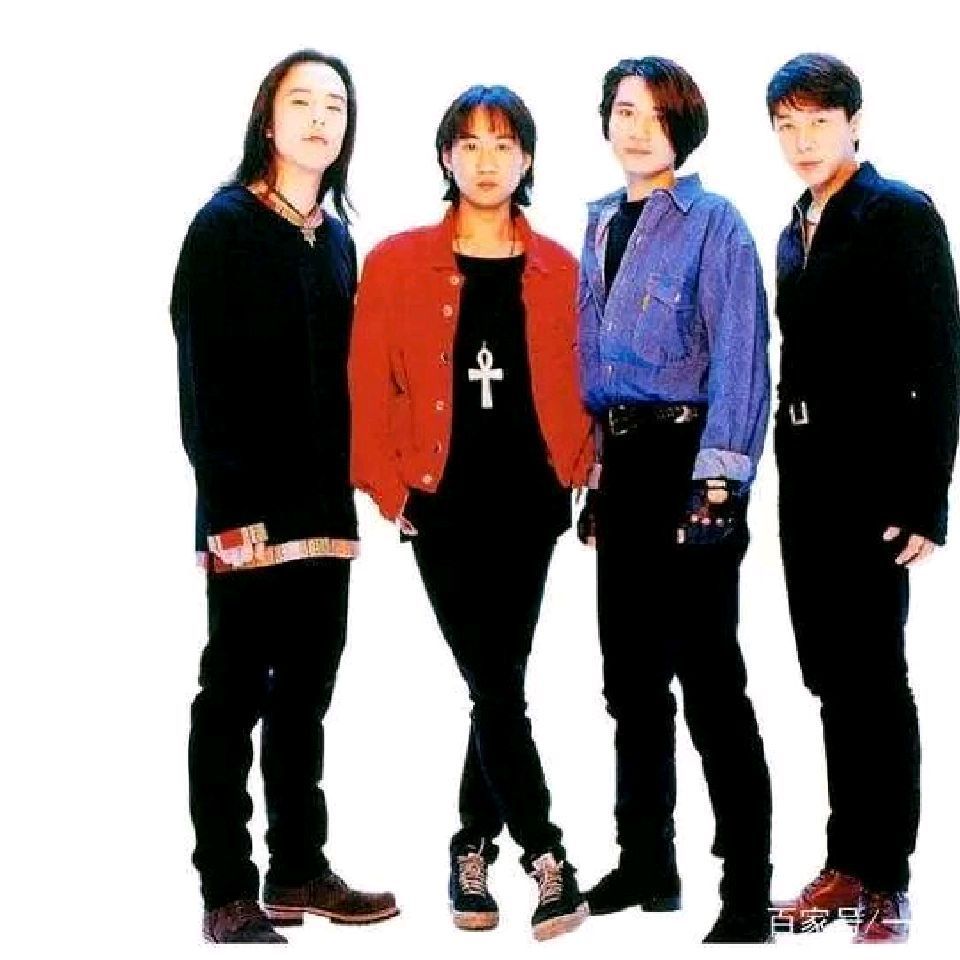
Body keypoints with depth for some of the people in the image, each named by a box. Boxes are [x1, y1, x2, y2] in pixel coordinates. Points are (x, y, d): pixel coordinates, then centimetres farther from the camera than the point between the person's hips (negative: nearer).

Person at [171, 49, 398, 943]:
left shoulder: (337, 239, 16)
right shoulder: (224, 224, -4)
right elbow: (203, 374, -10)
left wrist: (343, 489, 8)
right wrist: (229, 504, -17)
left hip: (322, 501, 7)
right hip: (249, 501, -6)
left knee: (304, 691, 11)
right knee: (235, 691, -2)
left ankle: (299, 871, 20)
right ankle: (228, 894, 3)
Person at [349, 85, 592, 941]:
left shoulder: (558, 272, 6)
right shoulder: (397, 264, 0)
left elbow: (581, 386, 10)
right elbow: (370, 387, 1)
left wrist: (576, 476, 0)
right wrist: (390, 489, -4)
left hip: (529, 502, 2)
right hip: (444, 503, -2)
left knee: (500, 682, 7)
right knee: (495, 686, -6)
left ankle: (474, 852, 21)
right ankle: (546, 859, -3)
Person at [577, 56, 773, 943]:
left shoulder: (714, 224, -7)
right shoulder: (602, 225, 14)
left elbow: (739, 359, -13)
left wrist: (718, 480, -21)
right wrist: (587, 471, 15)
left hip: (686, 459, -8)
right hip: (618, 461, 8)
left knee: (708, 674, -8)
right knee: (631, 670, 14)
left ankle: (747, 892, -3)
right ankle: (646, 861, 26)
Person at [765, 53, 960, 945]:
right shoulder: (795, 233, 14)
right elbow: (800, 358, 12)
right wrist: (788, 470, 4)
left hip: (871, 481, -7)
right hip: (805, 479, 7)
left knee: (874, 678, -1)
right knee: (831, 678, 10)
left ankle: (886, 882, 7)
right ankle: (847, 863, 18)